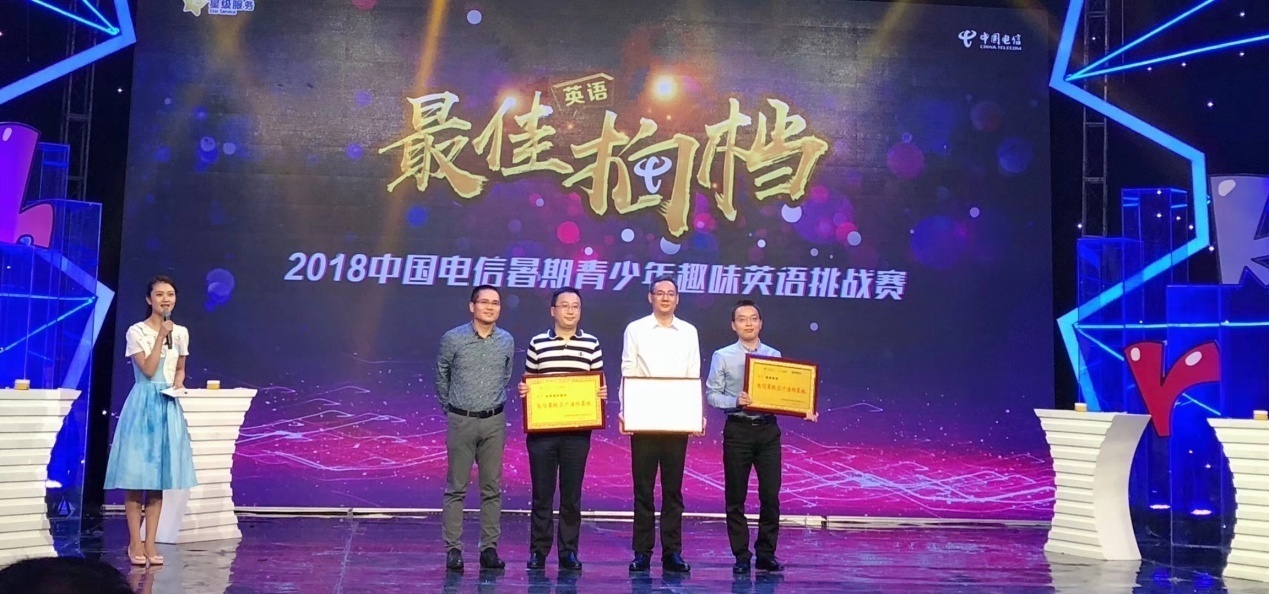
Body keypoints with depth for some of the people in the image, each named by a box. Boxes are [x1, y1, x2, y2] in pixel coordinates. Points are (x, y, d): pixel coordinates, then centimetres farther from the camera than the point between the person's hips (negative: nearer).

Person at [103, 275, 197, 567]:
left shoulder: (181, 332, 8)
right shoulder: (136, 331, -6)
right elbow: (148, 370, -14)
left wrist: (178, 385, 0)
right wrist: (161, 335, -16)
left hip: (169, 406, 4)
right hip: (143, 405, -4)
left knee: (159, 475, 6)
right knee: (137, 475, -3)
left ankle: (150, 543, 11)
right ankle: (135, 543, 6)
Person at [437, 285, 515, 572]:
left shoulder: (507, 341, 2)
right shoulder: (453, 339, -5)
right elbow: (441, 377, 8)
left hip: (494, 422, 3)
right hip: (461, 421, -2)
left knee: (492, 488, 6)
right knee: (456, 488, 2)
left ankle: (489, 548, 12)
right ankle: (453, 549, 6)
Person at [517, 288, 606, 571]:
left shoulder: (591, 344, 6)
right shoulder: (537, 343, 5)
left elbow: (599, 383, 11)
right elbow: (528, 382, 12)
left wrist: (603, 392, -10)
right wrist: (523, 390, -9)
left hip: (577, 430, 0)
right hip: (542, 429, 0)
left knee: (572, 494, 6)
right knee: (541, 493, 5)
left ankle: (569, 551, 14)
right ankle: (538, 550, 13)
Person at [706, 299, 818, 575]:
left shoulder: (775, 356, 8)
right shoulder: (722, 356, 1)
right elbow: (712, 394, -2)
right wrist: (736, 401, -20)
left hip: (768, 430, 2)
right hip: (738, 430, -2)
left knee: (770, 494, 2)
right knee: (736, 496, 5)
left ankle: (767, 555, 16)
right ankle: (741, 556, 16)